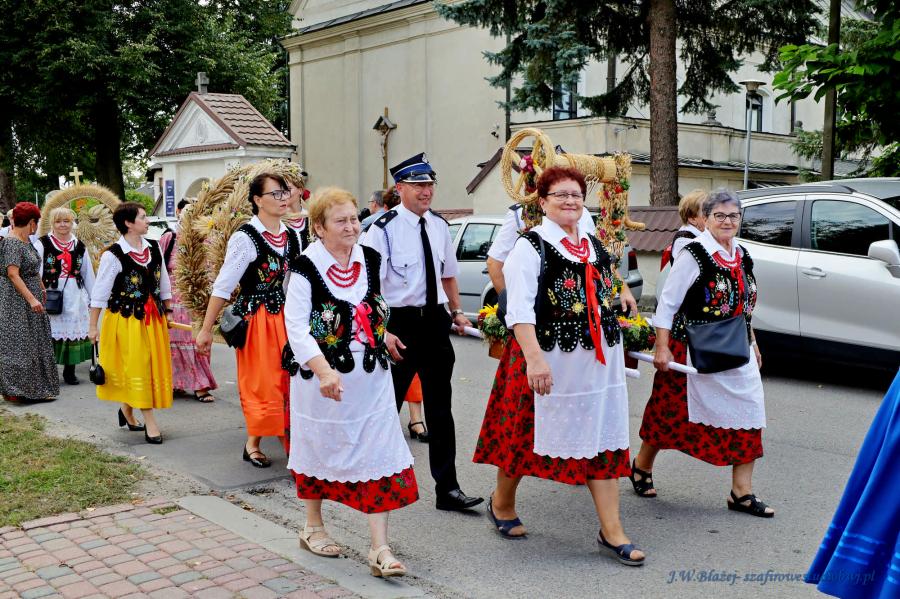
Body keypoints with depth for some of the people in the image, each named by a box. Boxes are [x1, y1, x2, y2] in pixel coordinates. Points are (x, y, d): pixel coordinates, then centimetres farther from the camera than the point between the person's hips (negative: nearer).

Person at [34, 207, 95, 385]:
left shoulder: (79, 246, 11)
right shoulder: (42, 244, -1)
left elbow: (88, 275, 15)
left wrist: (92, 298, 14)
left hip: (75, 297, 4)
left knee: (74, 331, 6)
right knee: (51, 332, -3)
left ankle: (69, 371, 16)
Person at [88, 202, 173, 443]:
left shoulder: (154, 248, 2)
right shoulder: (112, 255, -13)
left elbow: (164, 283, 12)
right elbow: (100, 292, -9)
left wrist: (167, 312, 14)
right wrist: (93, 326, -7)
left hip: (153, 317, 6)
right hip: (125, 319, -6)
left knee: (155, 366, 11)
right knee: (136, 367, -2)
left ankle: (127, 410, 32)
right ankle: (150, 423, 5)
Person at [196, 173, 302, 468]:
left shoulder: (292, 236, 5)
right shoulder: (245, 237, -13)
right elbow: (223, 286, -12)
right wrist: (206, 330, -11)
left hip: (285, 315, 5)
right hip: (256, 318, -5)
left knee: (289, 380, 6)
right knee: (261, 382, 5)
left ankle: (291, 440, 19)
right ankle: (253, 444, 23)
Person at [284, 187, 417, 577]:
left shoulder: (371, 259, 1)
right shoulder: (306, 267, -14)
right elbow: (297, 329, -19)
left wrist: (383, 333, 22)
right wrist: (325, 372, -29)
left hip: (371, 377, 4)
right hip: (321, 376, -4)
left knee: (378, 455, -2)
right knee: (319, 447, 14)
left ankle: (380, 547, 3)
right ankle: (313, 526, 36)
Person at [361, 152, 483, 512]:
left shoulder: (439, 227, 9)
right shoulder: (383, 229, -11)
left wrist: (457, 311, 13)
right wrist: (383, 331, -21)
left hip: (436, 320, 6)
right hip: (400, 322, -5)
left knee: (440, 408, 8)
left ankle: (447, 488, 15)